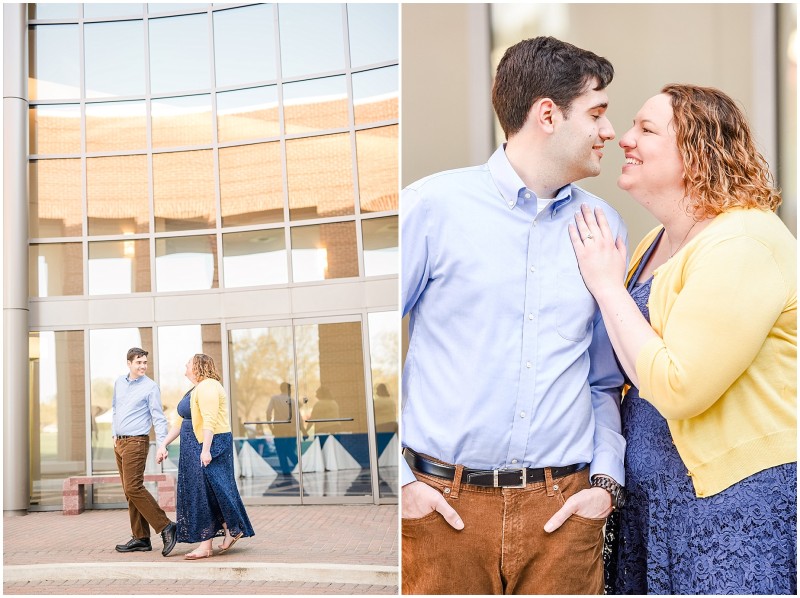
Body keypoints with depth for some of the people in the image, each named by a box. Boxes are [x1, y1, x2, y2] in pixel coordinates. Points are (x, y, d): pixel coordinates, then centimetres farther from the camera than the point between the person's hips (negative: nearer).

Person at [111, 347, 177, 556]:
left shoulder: (150, 387, -8)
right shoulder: (119, 382, 11)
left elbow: (158, 418, -10)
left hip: (136, 443, -7)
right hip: (119, 443, 7)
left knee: (133, 488, -18)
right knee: (129, 492, 7)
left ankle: (165, 527, -15)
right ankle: (141, 538, 11)